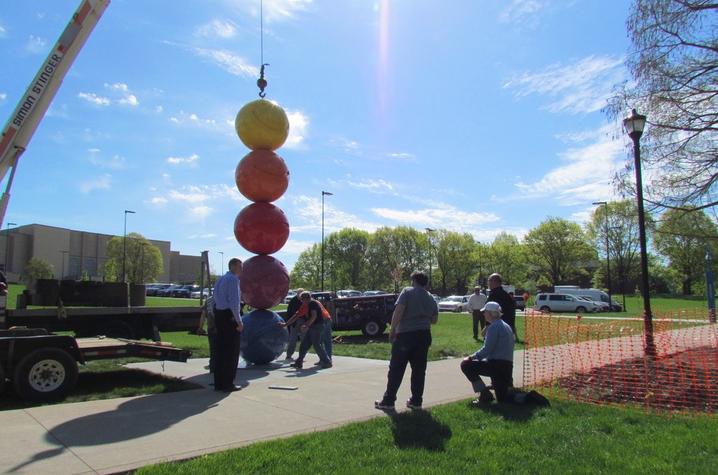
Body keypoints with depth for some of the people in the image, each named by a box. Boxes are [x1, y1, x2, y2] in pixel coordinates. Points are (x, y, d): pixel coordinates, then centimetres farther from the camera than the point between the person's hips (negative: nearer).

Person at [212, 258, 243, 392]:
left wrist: (217, 319, 22)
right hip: (230, 317, -9)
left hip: (219, 315, 9)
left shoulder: (220, 280, 18)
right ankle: (228, 384, 4)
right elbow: (234, 302, -20)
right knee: (232, 351, 0)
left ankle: (218, 383, 20)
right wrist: (239, 321, -16)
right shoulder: (233, 279, -12)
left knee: (220, 350, 13)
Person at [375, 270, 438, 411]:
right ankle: (416, 401, 13)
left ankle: (388, 401, 5)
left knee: (396, 369, 1)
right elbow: (434, 320, 16)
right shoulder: (431, 298, 12)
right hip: (424, 336, 5)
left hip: (405, 334, -5)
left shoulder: (407, 292, -4)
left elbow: (398, 311, -15)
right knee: (419, 370, 10)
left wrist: (392, 329, -9)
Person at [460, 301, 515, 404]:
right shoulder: (506, 326, 17)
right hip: (508, 367, 10)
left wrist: (472, 357, -5)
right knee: (503, 398, 21)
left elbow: (487, 349, -17)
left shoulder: (494, 327, -13)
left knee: (466, 365, -7)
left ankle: (485, 394, -6)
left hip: (497, 365, -10)